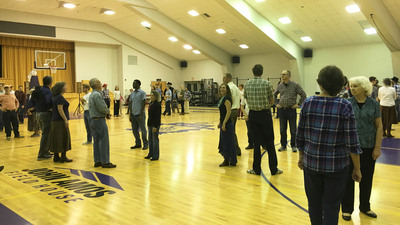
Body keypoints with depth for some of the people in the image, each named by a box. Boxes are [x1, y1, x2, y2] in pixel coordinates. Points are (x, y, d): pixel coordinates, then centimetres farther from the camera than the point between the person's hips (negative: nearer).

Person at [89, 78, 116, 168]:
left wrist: (106, 113, 7)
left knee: (96, 141, 11)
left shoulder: (92, 95, 15)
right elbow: (103, 108, -22)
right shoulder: (97, 95, -17)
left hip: (93, 120, 10)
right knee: (104, 141, -5)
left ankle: (97, 161, 16)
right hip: (100, 120, -10)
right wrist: (108, 112, -2)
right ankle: (105, 162, -2)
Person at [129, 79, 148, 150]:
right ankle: (138, 143, 22)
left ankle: (145, 144, 11)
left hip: (140, 114, -6)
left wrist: (141, 115, -15)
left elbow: (143, 104, -11)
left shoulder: (142, 93, -7)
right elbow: (131, 104, 13)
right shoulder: (132, 93, 12)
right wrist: (130, 115, 7)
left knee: (143, 130, 0)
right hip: (133, 114, 6)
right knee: (134, 130, 10)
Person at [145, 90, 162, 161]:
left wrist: (155, 126, -21)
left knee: (155, 140, -2)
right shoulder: (151, 104, 11)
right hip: (150, 124, 9)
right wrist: (148, 124, 16)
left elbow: (157, 116, -19)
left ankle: (156, 155, 6)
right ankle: (151, 154, 24)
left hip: (155, 125, -9)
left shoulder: (157, 105, -15)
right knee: (150, 140, 14)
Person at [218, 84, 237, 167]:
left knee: (228, 143, -3)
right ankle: (226, 160, 24)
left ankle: (232, 161, 7)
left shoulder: (227, 98, -15)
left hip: (227, 124, -10)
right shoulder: (222, 98, 13)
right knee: (223, 142, 15)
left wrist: (224, 123, -24)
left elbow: (228, 112, -22)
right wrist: (220, 122, 19)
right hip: (223, 123, 10)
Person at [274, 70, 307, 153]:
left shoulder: (295, 85, -5)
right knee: (282, 129, 9)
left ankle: (293, 146, 15)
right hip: (282, 110, 3)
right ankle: (283, 145, 20)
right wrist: (276, 104, 9)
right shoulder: (280, 86, 5)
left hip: (292, 109, -3)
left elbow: (303, 95, -1)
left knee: (293, 130, 4)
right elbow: (274, 95, 19)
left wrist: (298, 104, -4)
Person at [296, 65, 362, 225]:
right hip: (336, 164, -2)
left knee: (314, 203, 16)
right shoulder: (345, 106, -11)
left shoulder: (308, 103, -4)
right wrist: (357, 168, 0)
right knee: (331, 206, 7)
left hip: (311, 162, 2)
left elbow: (300, 135, 2)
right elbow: (352, 141, -10)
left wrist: (301, 156, 17)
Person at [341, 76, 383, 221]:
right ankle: (347, 209, 20)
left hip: (368, 147, 1)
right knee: (348, 178, 6)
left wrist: (377, 147, -5)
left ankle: (365, 207, 31)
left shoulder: (373, 104, -1)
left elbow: (379, 127, 0)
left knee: (366, 179, 11)